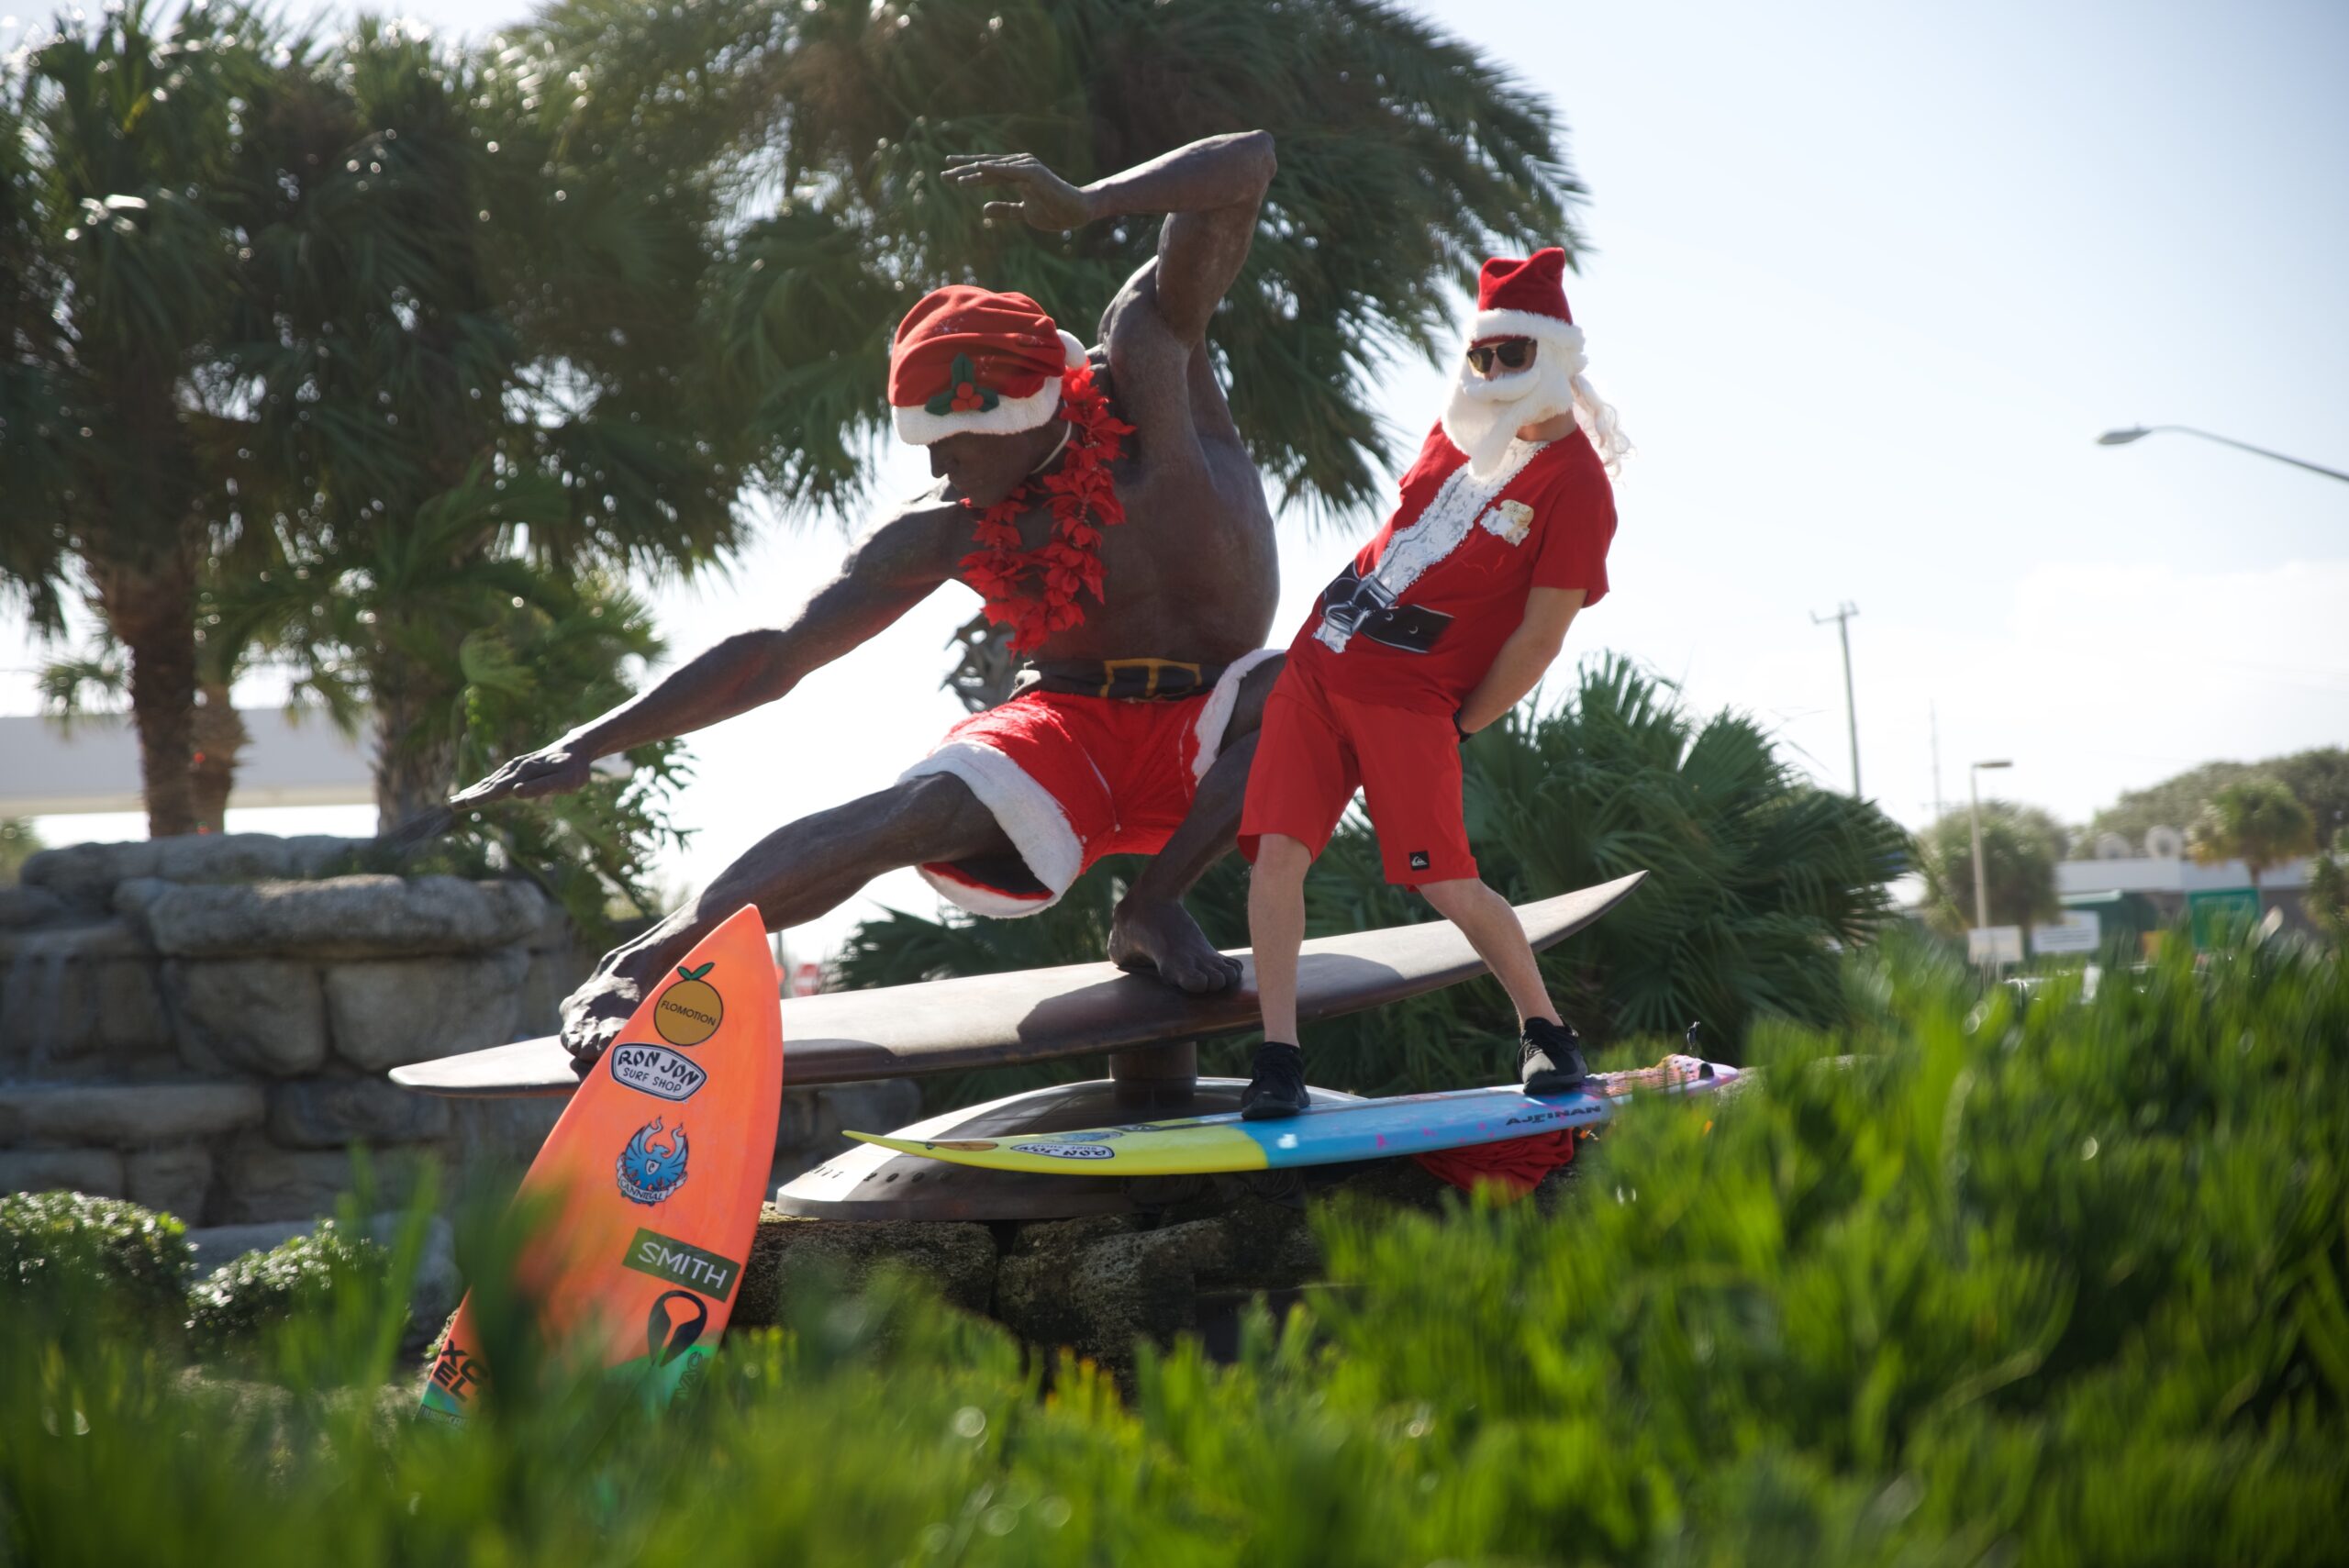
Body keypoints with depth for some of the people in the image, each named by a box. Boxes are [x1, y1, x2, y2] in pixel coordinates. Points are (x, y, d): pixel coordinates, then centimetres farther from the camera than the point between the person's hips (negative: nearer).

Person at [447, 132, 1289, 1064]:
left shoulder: (1146, 371, -11)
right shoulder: (945, 535, -8)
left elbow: (1245, 168, -17)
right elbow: (773, 656, -7)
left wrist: (1082, 206, -34)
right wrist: (594, 743, -15)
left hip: (1202, 737, 1)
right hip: (1070, 736, -1)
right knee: (921, 811, -32)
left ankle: (1152, 908, -15)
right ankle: (642, 962, -28)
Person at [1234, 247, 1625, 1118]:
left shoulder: (1575, 485, -10)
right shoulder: (1464, 430, 12)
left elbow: (1541, 635, -9)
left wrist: (1458, 726, -4)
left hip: (1409, 697, -6)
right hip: (1320, 659, 6)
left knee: (1446, 886, -9)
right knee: (1277, 850, -9)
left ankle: (1544, 1032, 16)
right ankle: (1278, 1062, -5)